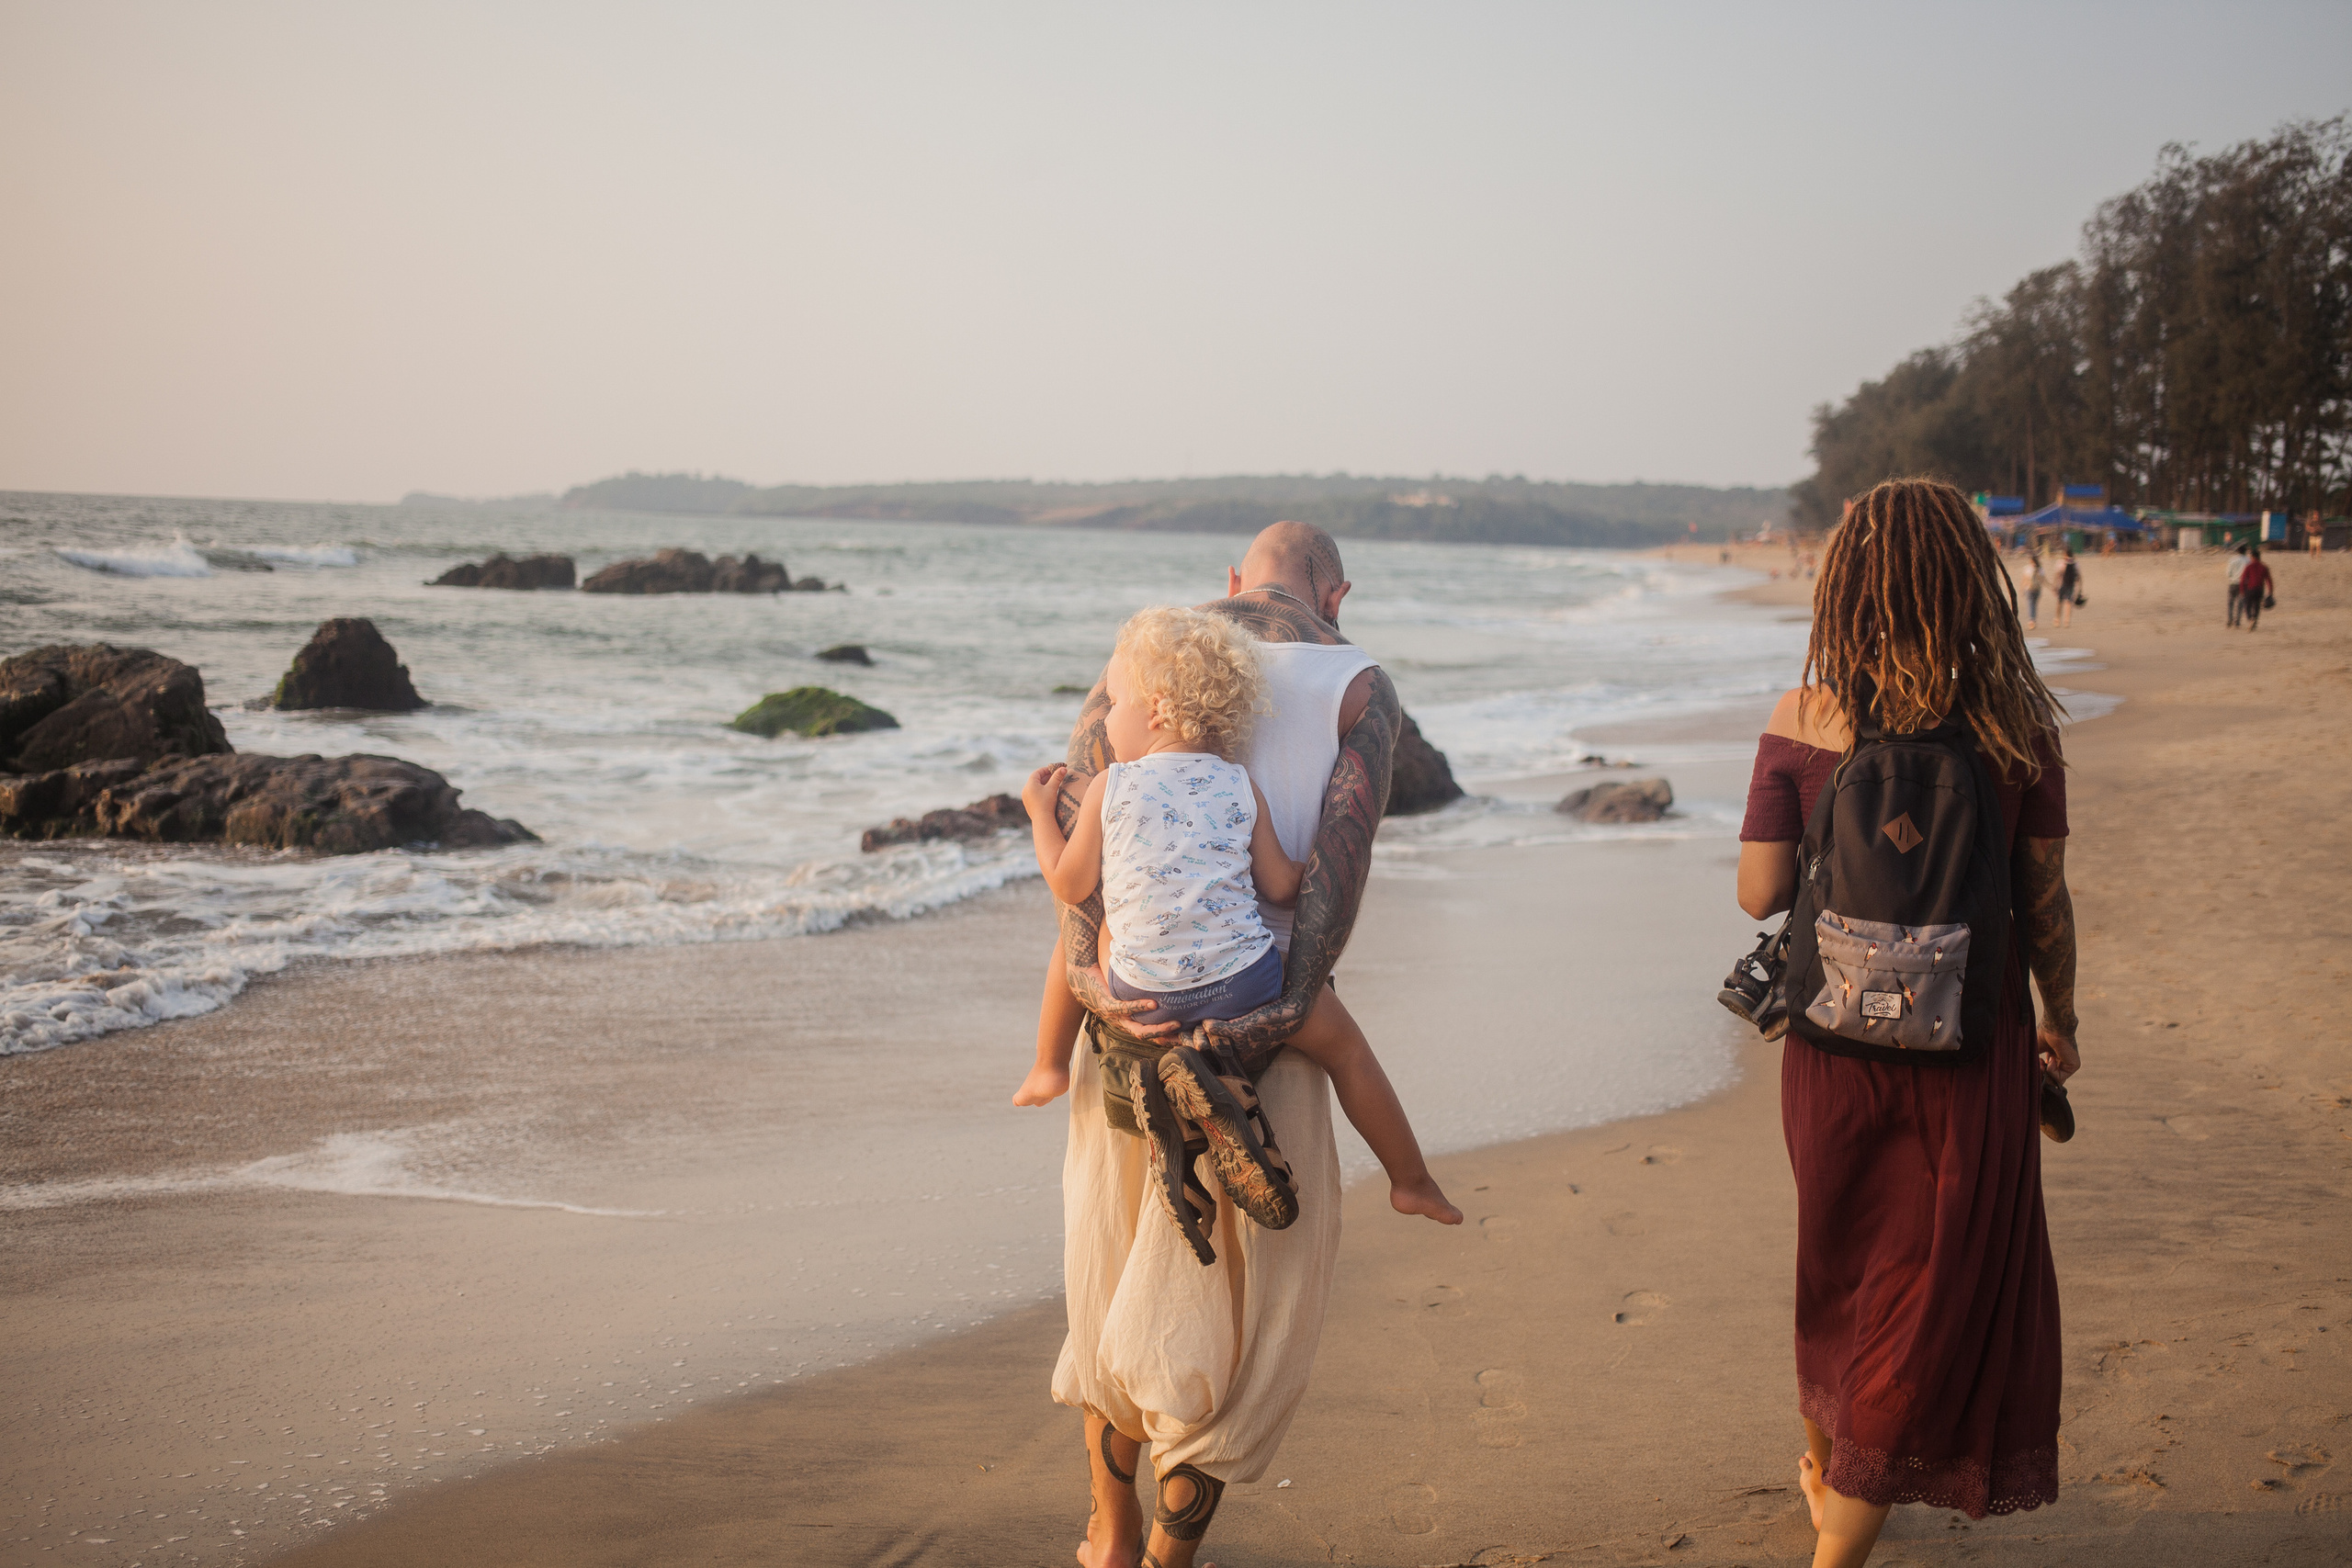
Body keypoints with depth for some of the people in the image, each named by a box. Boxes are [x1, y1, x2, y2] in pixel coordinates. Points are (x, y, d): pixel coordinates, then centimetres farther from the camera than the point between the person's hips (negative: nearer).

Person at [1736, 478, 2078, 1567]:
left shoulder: (1800, 722, -10)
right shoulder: (2013, 724, -10)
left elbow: (1759, 893, -10)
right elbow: (2044, 904, -5)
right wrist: (2062, 1022, 11)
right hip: (1970, 1046, -2)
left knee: (1842, 1254, 25)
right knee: (1936, 1286, 10)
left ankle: (1824, 1464, 44)